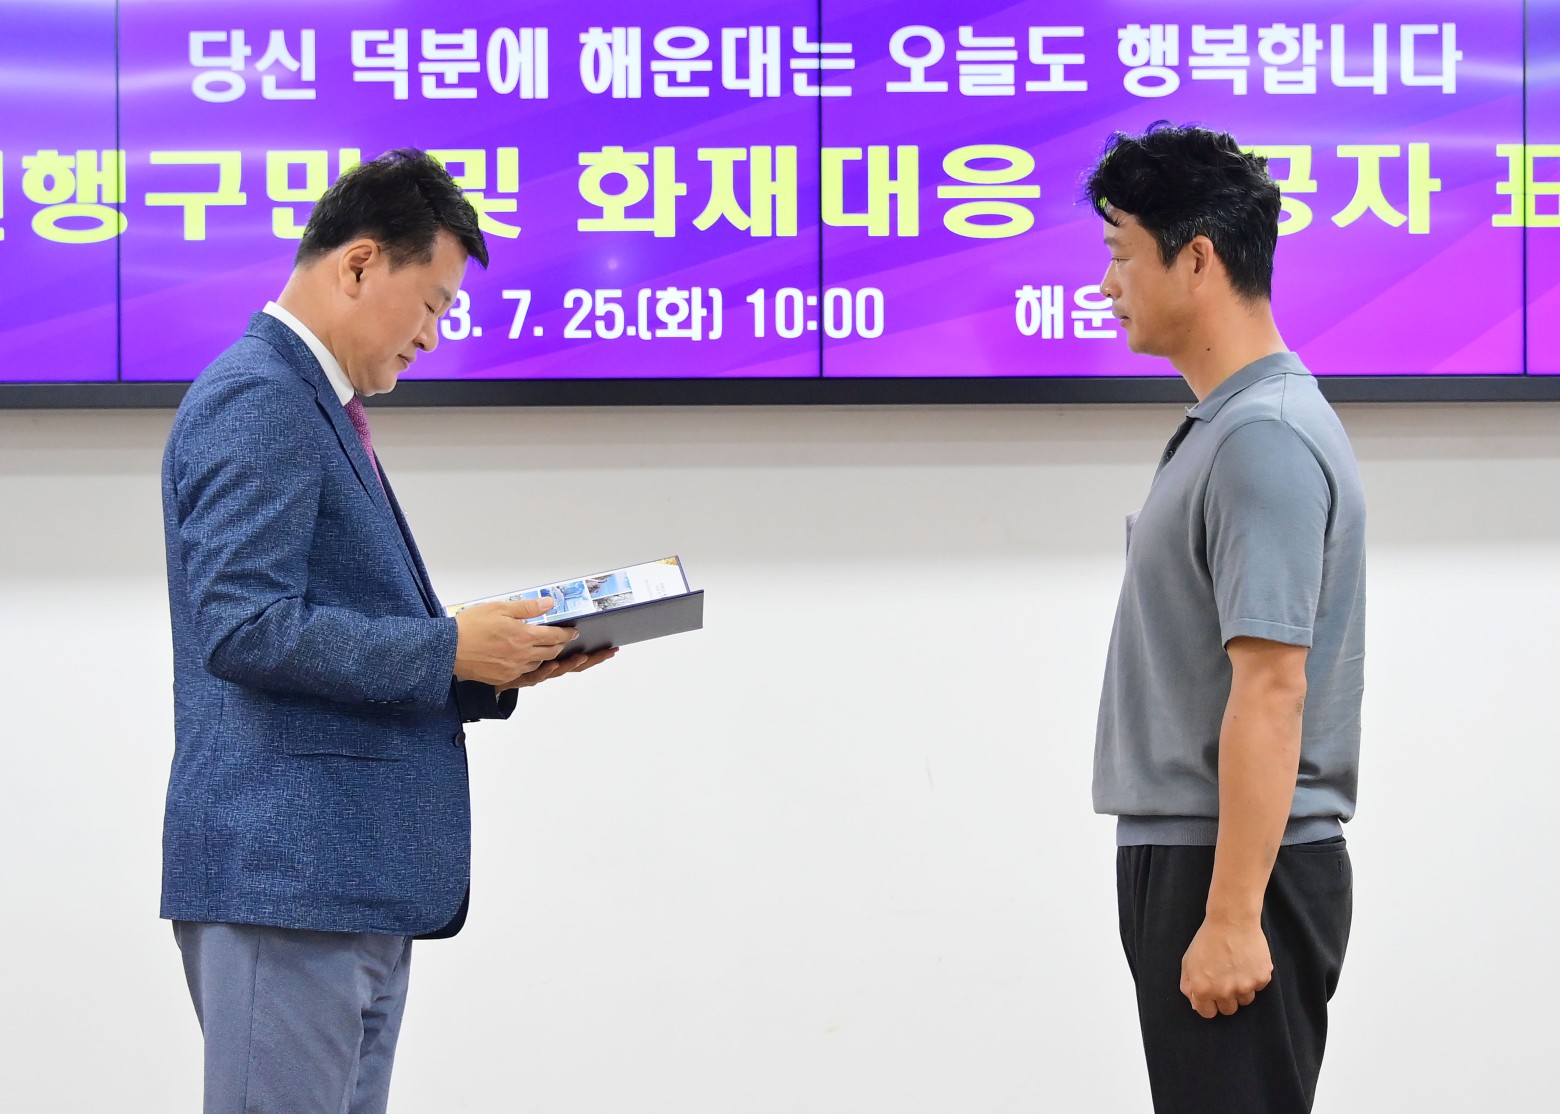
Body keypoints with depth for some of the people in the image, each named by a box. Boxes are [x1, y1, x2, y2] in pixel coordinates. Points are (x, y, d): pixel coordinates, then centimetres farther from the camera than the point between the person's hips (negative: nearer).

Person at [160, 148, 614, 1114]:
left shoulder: (317, 406, 22)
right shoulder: (258, 402, -11)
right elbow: (246, 627, -21)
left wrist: (499, 660, 9)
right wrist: (451, 649, -15)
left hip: (353, 882, 10)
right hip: (286, 876, -10)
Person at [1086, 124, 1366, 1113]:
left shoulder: (1265, 440, -18)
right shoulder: (1224, 426, 16)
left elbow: (1271, 688, -23)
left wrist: (1232, 914, -24)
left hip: (1241, 872, -11)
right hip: (1188, 858, 11)